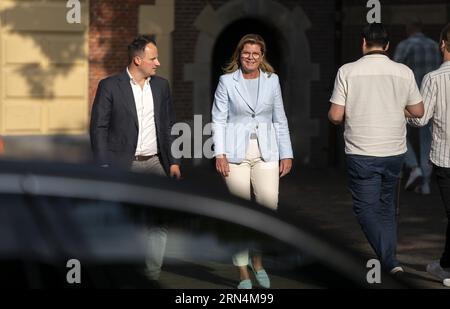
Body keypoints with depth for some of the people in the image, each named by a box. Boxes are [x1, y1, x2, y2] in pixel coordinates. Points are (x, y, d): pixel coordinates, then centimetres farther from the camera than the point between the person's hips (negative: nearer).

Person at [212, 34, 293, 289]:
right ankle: (243, 272, 5)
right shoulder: (227, 81, 4)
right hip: (236, 151, -1)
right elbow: (219, 120, 3)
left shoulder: (272, 80, 9)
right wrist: (220, 154, -7)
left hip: (266, 151, 2)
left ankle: (257, 258, 8)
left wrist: (287, 154, 8)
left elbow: (280, 120, 12)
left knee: (269, 201, -15)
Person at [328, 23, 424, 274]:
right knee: (387, 204, 20)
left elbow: (335, 116, -8)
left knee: (366, 207, 5)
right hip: (395, 151, 3)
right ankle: (389, 258, 19)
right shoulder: (404, 72, -2)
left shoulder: (348, 71, -9)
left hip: (362, 153, -3)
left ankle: (391, 261, -10)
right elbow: (419, 112, 6)